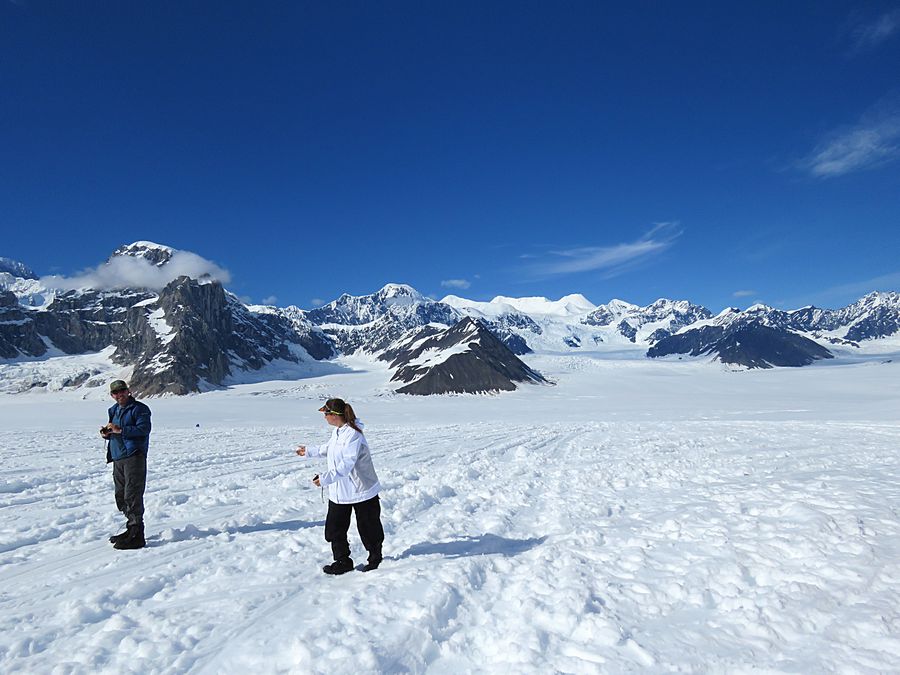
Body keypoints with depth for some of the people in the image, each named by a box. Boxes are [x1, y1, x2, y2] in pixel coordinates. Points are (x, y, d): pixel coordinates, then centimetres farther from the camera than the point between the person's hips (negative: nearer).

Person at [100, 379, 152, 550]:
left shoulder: (139, 408, -6)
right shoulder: (113, 410, 20)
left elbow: (144, 429, -19)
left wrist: (120, 430, -22)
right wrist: (107, 433, 6)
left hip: (134, 457, -9)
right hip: (117, 458, 9)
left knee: (132, 496, -10)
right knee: (121, 496, 14)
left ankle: (136, 536, -6)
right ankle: (131, 529, 26)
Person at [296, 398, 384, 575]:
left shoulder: (353, 434, -24)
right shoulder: (337, 432, 5)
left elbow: (346, 465, -30)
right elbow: (328, 449, 26)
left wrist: (325, 478, -33)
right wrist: (309, 451, 32)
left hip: (361, 491, -8)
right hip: (338, 492, 9)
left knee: (368, 528, 9)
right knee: (334, 528, 10)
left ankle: (375, 559, 30)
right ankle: (342, 561, 24)